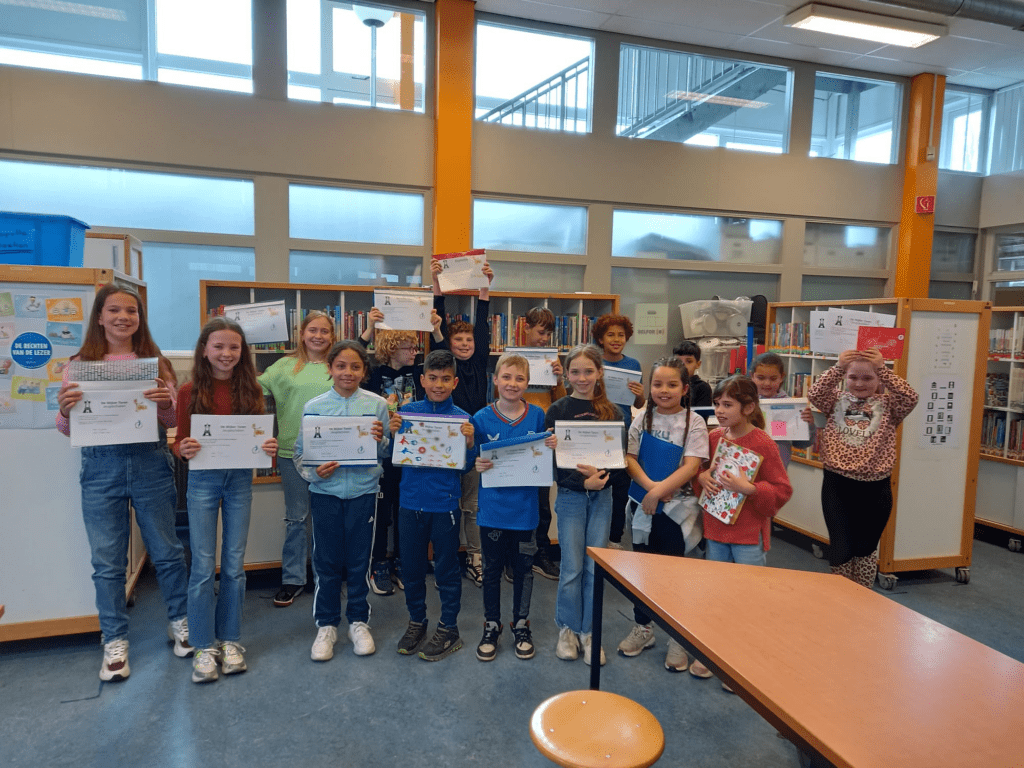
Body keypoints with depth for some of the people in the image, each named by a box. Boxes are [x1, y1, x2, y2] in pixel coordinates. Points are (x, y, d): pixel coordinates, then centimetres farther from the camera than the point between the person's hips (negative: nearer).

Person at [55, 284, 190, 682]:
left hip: (151, 462, 0)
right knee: (107, 561, 8)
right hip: (101, 466, 0)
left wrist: (166, 403, -18)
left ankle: (180, 622, 29)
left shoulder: (155, 362, 6)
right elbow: (69, 430, 6)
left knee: (167, 550, 10)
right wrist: (65, 411, -17)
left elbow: (171, 422, 4)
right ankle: (115, 642, 23)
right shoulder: (79, 365, 6)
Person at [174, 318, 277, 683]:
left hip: (240, 479, 2)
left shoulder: (250, 390, 2)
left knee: (234, 565, 9)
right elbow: (180, 441, 0)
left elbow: (259, 436, 4)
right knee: (203, 566, 2)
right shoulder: (190, 392, -2)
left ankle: (230, 640, 23)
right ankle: (204, 646, 17)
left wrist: (269, 447, -17)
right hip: (203, 480, -1)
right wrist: (184, 449, -22)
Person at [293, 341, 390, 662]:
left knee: (360, 560, 10)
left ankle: (358, 621, 28)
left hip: (364, 491, 0)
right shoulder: (314, 407, -1)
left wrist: (380, 441, -19)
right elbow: (299, 453, 1)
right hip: (325, 492, 0)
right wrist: (314, 471, -17)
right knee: (327, 562, 8)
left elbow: (390, 453, 2)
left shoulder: (377, 405, -1)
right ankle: (326, 625, 25)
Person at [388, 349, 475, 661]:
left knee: (447, 568, 9)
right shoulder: (407, 411, 0)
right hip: (411, 501, 2)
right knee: (412, 566, 15)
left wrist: (469, 442, -21)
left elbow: (465, 466, -3)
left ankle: (448, 629, 26)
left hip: (445, 503, -2)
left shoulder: (461, 418, -5)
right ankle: (416, 621, 35)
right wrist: (392, 433, -14)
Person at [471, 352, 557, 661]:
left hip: (525, 506, 1)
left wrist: (551, 447, -16)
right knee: (492, 568, 13)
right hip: (492, 506, 0)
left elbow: (545, 460, 5)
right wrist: (478, 465, -21)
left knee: (523, 568, 13)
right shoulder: (482, 418, -5)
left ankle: (521, 624, 33)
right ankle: (491, 626, 30)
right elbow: (473, 460, 1)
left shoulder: (537, 416, -3)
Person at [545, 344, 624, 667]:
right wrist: (582, 481, -19)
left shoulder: (612, 411, 3)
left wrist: (599, 473, -20)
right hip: (570, 496, -2)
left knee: (596, 567, 6)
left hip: (601, 496, 2)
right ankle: (568, 628, 22)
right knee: (572, 567, 3)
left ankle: (588, 631, 21)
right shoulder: (557, 411, -3)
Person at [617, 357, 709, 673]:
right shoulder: (643, 418, 4)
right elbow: (629, 458, -1)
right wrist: (650, 485, -17)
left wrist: (659, 492, -22)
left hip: (678, 507, -3)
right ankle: (643, 628, 32)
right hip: (644, 504, 4)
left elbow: (691, 466, -15)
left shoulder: (693, 422, -7)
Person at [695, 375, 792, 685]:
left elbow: (782, 490, -14)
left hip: (749, 534, -6)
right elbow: (704, 470, 18)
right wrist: (702, 477, -4)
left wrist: (749, 489, -26)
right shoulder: (714, 437, 2)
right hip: (716, 529, 6)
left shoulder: (763, 444, -15)